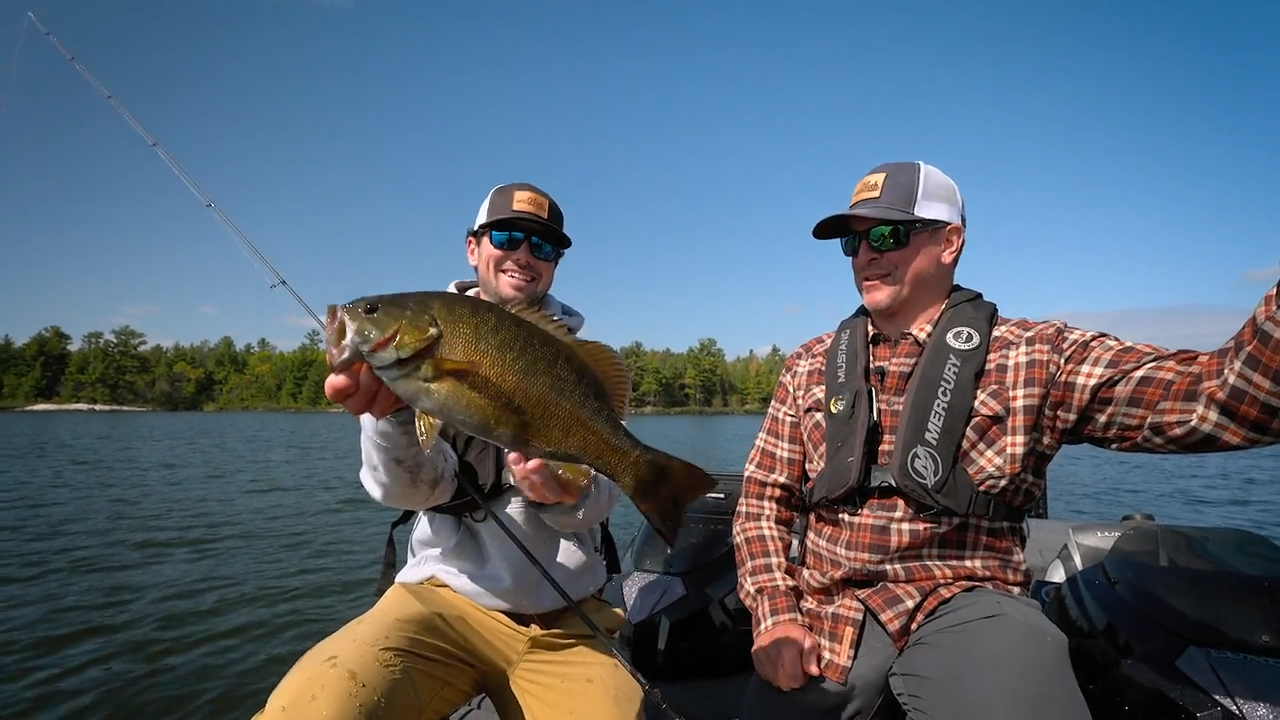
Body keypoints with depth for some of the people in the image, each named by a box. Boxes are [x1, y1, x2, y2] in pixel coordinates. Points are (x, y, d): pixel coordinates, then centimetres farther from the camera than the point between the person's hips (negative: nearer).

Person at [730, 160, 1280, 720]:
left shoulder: (1036, 358, -1)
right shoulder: (809, 367, 6)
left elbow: (1227, 397, -11)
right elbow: (763, 500, 8)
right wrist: (775, 611, -6)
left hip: (963, 608, -2)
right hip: (824, 617, 3)